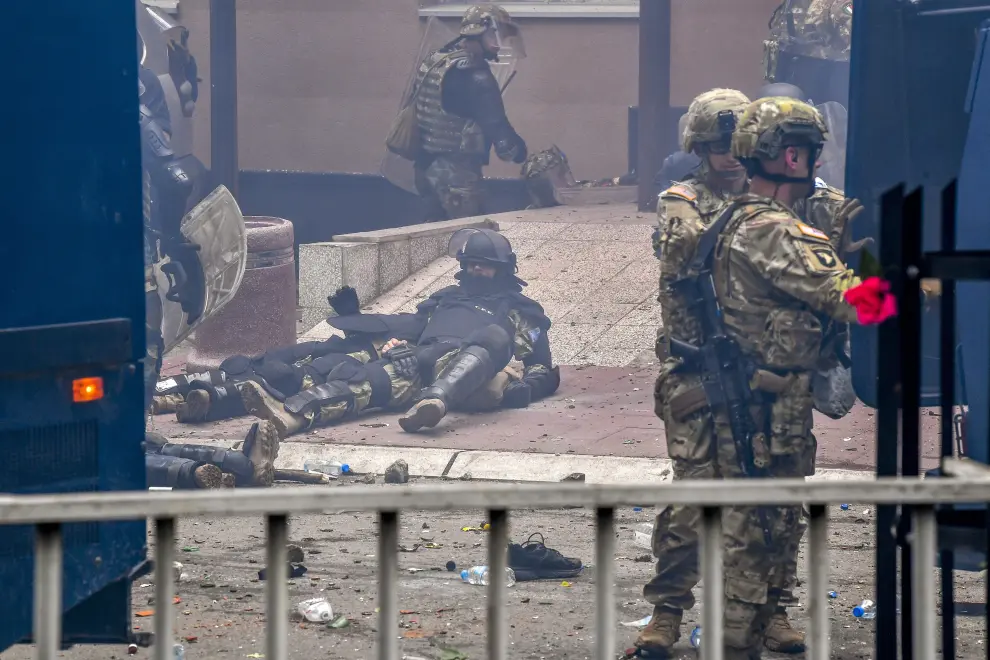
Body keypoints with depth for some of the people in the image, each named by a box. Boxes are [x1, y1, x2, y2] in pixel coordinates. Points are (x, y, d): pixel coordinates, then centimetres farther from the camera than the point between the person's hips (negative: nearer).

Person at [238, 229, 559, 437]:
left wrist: (523, 389, -3)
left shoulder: (520, 310, 30)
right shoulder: (444, 298, 41)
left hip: (469, 374, -3)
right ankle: (291, 415, -58)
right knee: (366, 378, -29)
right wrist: (395, 344, 8)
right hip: (418, 360, 3)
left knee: (494, 335, -38)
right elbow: (412, 331, 34)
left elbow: (544, 371, 21)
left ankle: (434, 401, -65)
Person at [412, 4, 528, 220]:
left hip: (426, 164, 9)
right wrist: (522, 153, -10)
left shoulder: (432, 61, 11)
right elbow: (495, 125, -22)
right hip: (456, 170, -9)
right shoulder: (474, 75, -19)